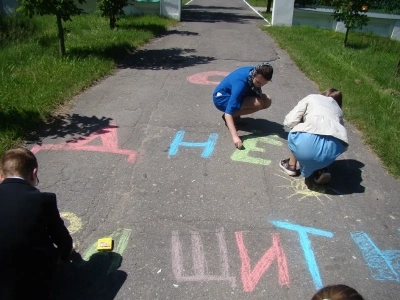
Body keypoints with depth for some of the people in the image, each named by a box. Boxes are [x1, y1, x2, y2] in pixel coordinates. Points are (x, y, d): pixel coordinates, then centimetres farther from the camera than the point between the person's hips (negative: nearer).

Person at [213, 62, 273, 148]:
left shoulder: (256, 74, -12)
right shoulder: (240, 82, -35)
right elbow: (228, 112, -40)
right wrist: (235, 136, -47)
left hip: (235, 95, 8)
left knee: (267, 101, -5)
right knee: (259, 103, -26)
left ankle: (235, 115, 1)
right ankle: (228, 119, -10)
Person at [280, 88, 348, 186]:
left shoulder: (311, 98, 25)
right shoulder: (338, 109, 35)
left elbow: (289, 122, 13)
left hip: (308, 142, -3)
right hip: (334, 147, 3)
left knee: (294, 134, 29)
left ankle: (291, 165, 36)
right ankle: (321, 170, 18)